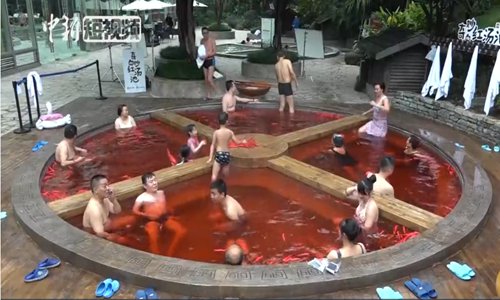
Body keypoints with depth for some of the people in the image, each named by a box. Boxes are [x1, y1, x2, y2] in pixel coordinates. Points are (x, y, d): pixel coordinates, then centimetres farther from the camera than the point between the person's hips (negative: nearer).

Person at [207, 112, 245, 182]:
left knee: (214, 175, -2)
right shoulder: (230, 132, -2)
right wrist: (242, 141, 27)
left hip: (219, 154, -3)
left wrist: (210, 157, -2)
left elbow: (213, 145, -5)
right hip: (227, 154, 3)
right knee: (225, 176, 18)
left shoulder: (216, 132, -8)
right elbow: (237, 142, 5)